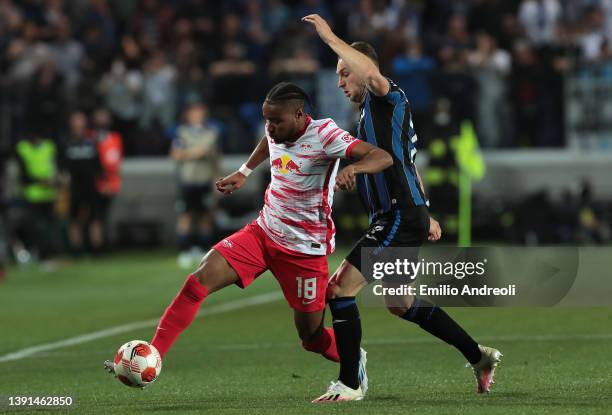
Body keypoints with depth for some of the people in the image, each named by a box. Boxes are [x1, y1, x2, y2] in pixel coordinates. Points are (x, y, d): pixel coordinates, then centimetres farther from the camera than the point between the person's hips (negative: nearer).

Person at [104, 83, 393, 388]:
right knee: (200, 279, -15)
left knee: (312, 337, 4)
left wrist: (353, 168, -47)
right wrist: (244, 172, 25)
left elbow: (382, 157, -28)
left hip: (304, 248, -5)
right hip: (263, 233, 5)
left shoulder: (323, 135, -19)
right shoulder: (277, 133, 1)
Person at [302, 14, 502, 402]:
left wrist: (329, 36, -28)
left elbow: (372, 73, -34)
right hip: (398, 220, 11)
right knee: (401, 304, 20)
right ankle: (480, 356, 29)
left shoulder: (388, 99, -9)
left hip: (400, 220, -11)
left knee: (340, 289, -13)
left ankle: (350, 384, -10)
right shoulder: (374, 111, 20)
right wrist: (424, 213, 30)